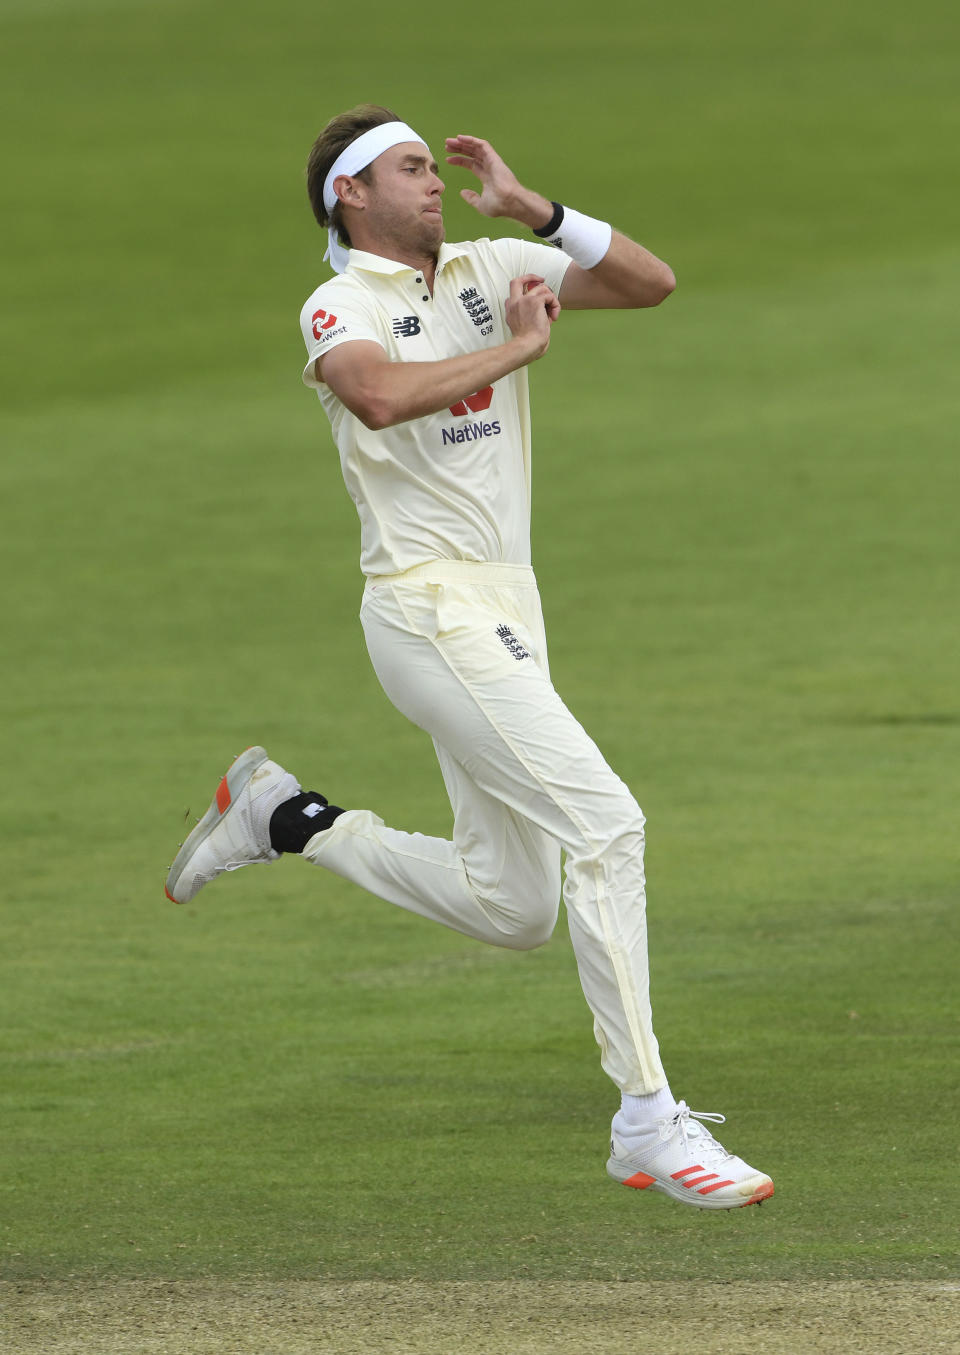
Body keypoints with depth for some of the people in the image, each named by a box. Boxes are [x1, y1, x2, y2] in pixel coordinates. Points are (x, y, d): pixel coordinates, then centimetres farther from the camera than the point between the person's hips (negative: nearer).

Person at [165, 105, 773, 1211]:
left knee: (514, 909, 13)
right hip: (430, 611, -8)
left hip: (505, 615, 8)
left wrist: (530, 208, -4)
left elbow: (649, 282, 5)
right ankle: (648, 1124, -17)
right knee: (604, 822, -18)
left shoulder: (492, 270, 13)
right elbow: (381, 396, -30)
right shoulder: (341, 307, -7)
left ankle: (285, 819, 29)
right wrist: (515, 346, -18)